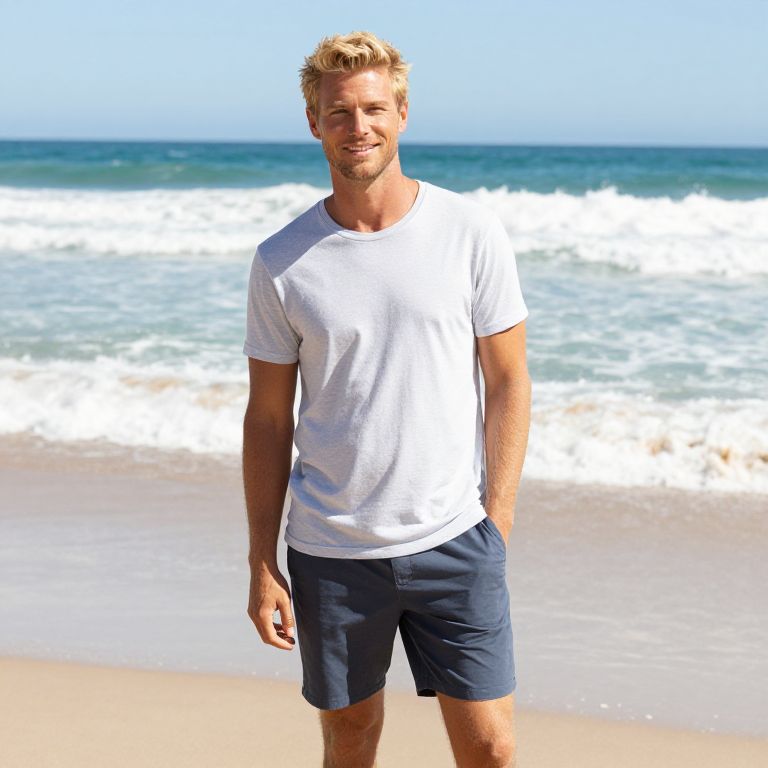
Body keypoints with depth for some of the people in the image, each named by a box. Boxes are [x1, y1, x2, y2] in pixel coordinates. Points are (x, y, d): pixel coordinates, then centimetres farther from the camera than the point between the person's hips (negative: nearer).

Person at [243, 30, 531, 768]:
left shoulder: (472, 233, -3)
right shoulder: (281, 263, -1)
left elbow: (508, 381, 2)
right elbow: (268, 418, 4)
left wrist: (497, 517, -5)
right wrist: (261, 565, 3)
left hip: (453, 542, -1)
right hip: (328, 551, 1)